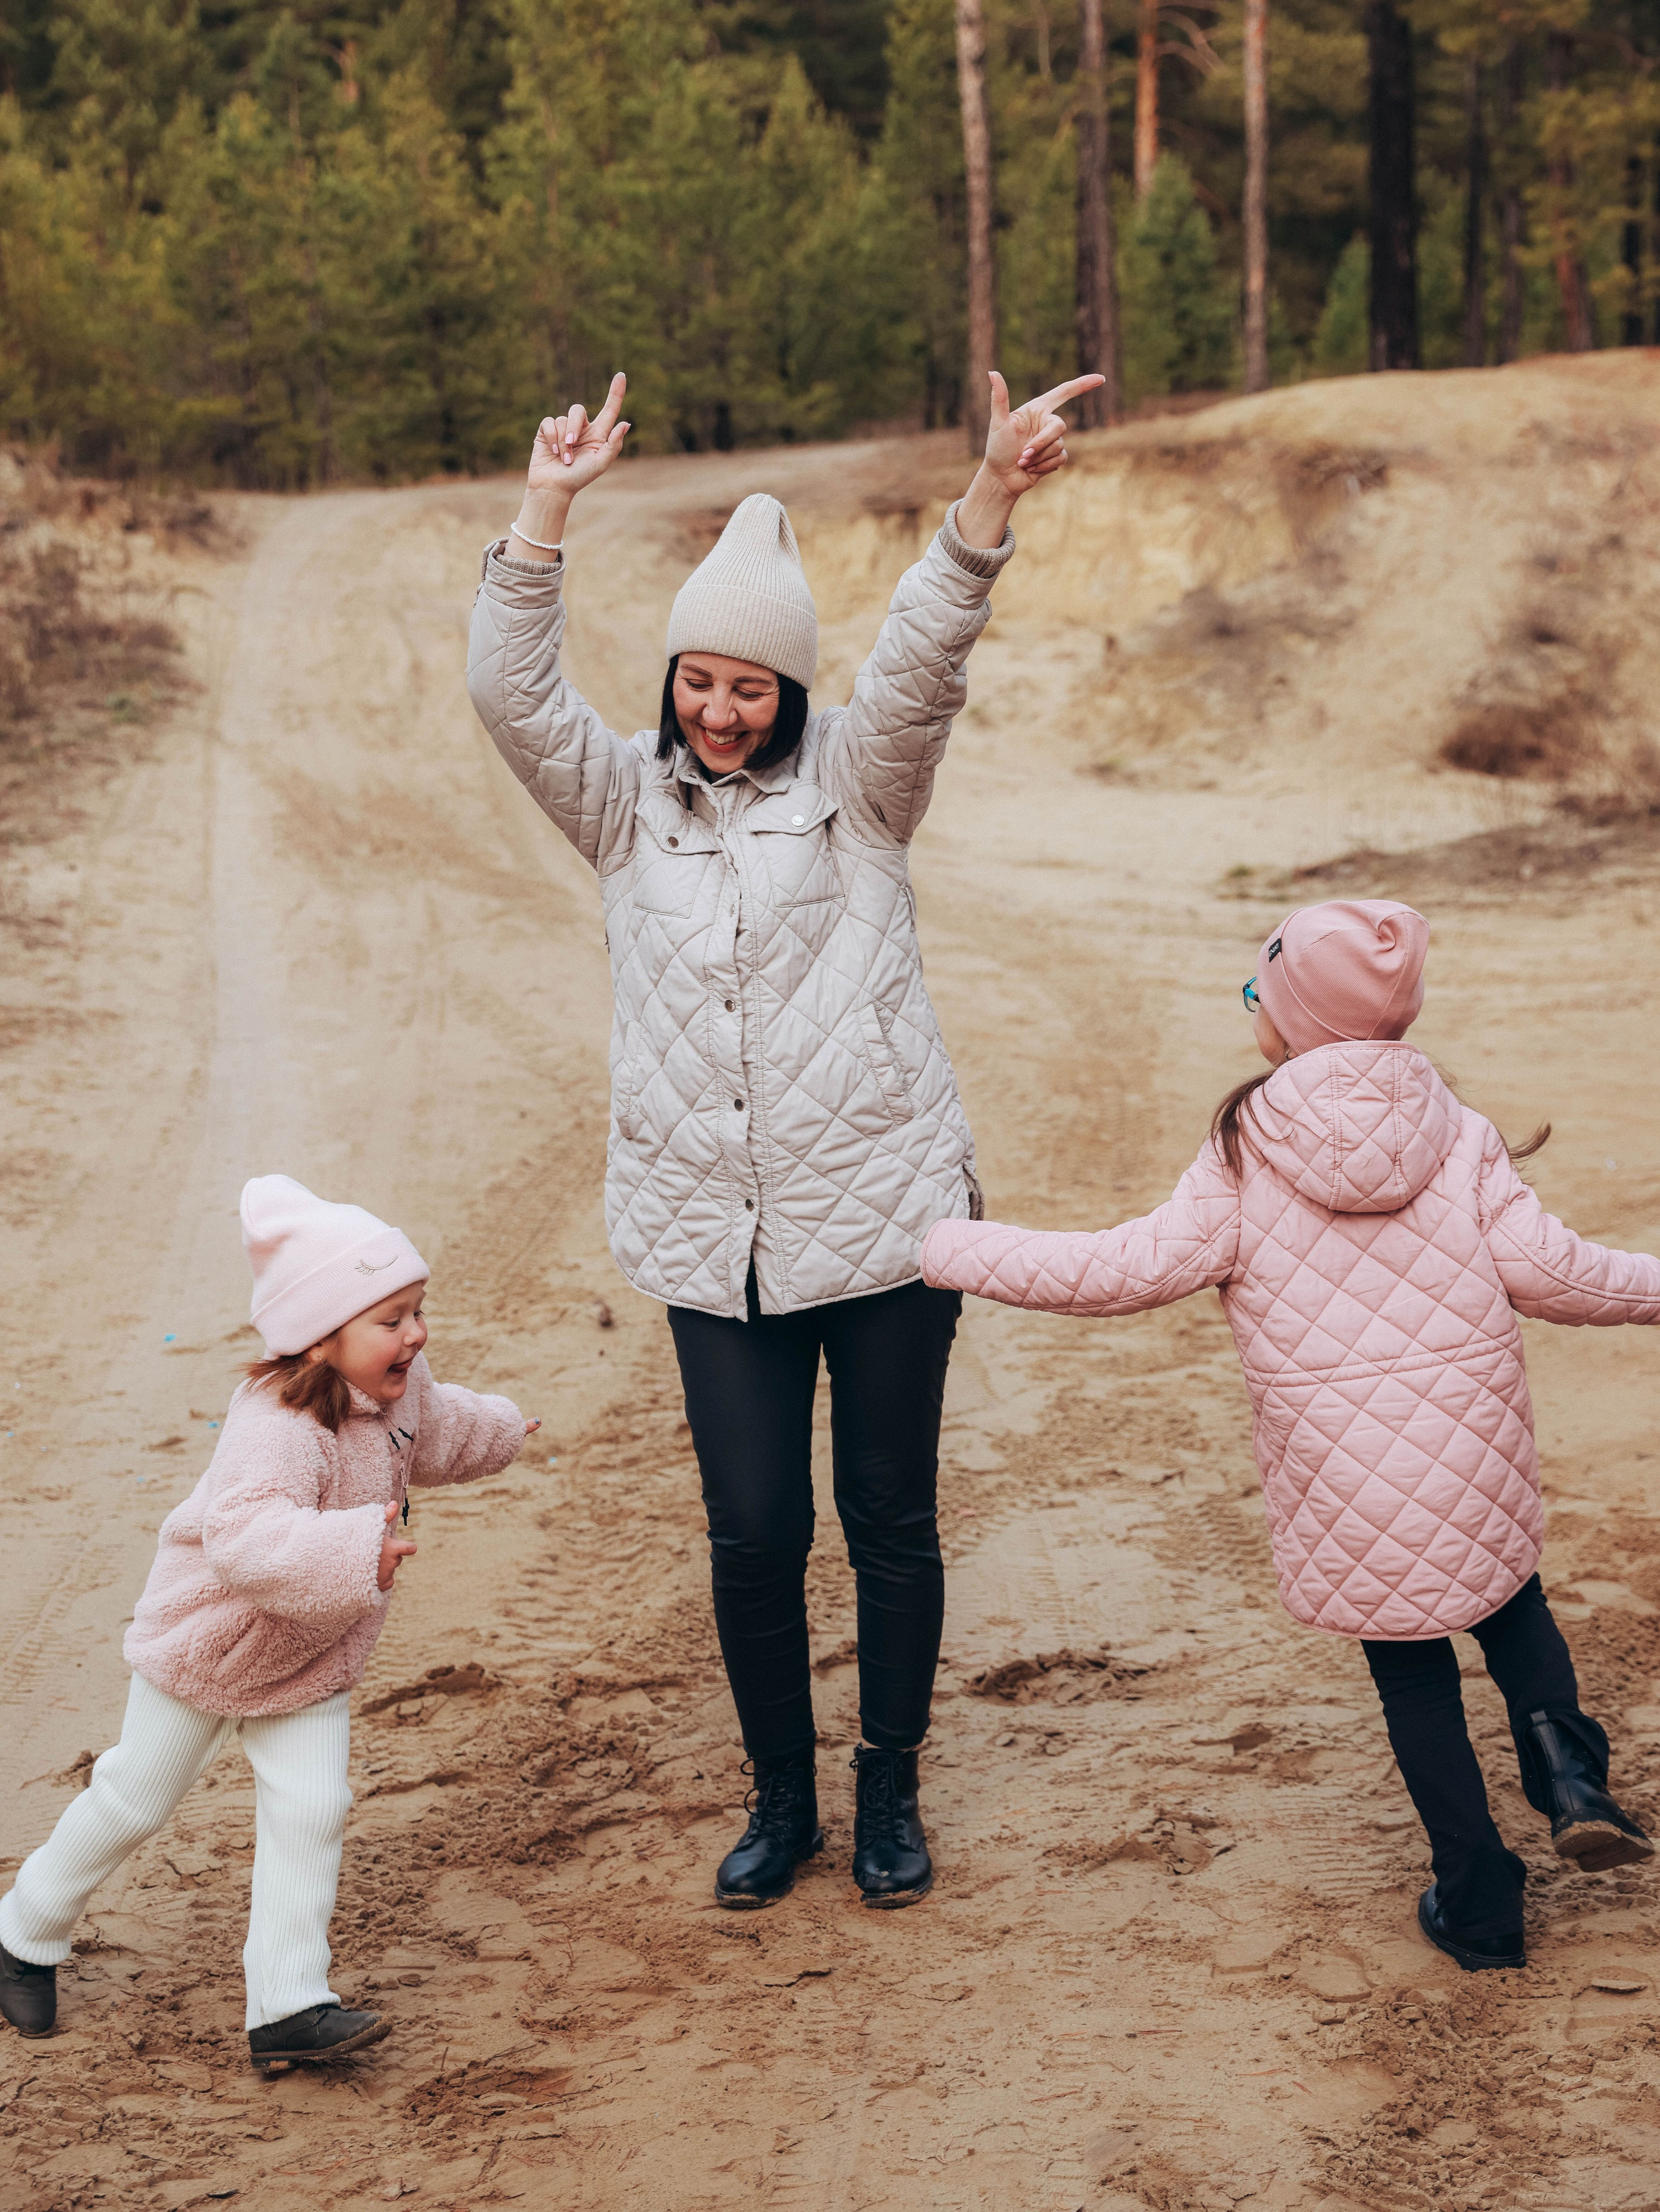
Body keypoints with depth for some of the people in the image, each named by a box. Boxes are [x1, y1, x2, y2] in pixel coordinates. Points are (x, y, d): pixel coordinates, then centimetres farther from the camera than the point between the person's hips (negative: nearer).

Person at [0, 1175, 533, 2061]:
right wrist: (354, 1548, -66)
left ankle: (288, 2006, 3)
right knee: (135, 1798, 11)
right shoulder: (276, 1430, -38)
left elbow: (438, 1430, 15)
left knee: (311, 1813, -4)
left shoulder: (400, 1391, -11)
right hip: (206, 1644, -6)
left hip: (312, 1659, 6)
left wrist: (500, 1431, 34)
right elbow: (245, 1538, -54)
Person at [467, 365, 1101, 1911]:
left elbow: (923, 661, -14)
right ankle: (780, 1799, 24)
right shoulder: (627, 806, 7)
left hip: (881, 1211, -1)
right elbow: (512, 693, -6)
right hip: (713, 1235, 1)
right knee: (752, 1528, 4)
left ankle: (890, 1793, 26)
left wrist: (993, 494, -30)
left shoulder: (855, 786, 1)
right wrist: (545, 508, -17)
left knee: (891, 1519, 8)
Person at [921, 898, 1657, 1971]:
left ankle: (1480, 1904, 17)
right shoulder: (1460, 1135, -2)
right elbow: (1546, 1271, -2)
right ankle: (1567, 1763, 2)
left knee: (1410, 1667, 12)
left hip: (1339, 1468, -2)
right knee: (1511, 1596, 27)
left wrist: (954, 1250, -2)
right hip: (1475, 1438, 2)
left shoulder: (1243, 1158, -8)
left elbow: (1127, 1270, -9)